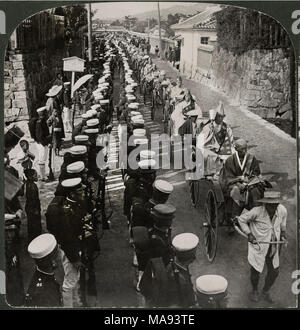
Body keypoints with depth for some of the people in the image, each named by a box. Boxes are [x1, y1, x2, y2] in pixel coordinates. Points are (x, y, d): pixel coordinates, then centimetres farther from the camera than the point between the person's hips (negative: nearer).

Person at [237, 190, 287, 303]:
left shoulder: (282, 210, -12)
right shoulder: (257, 211, -26)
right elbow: (241, 219, -12)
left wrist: (283, 231, 11)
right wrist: (249, 233, -19)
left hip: (273, 246, 5)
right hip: (258, 246, -4)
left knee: (274, 271, 14)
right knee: (255, 271, 6)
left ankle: (266, 292, 42)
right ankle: (254, 291, 39)